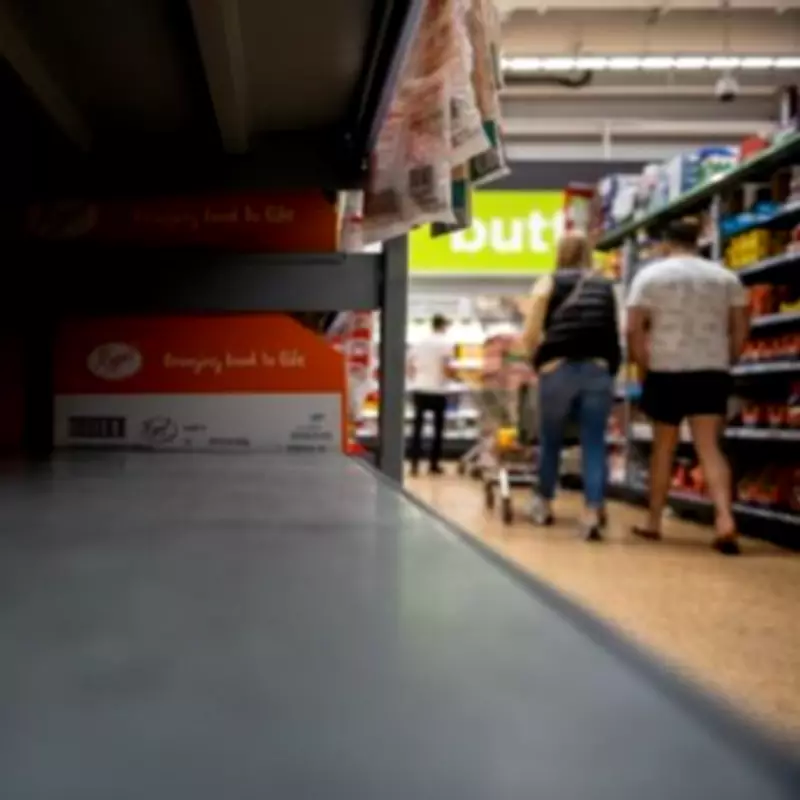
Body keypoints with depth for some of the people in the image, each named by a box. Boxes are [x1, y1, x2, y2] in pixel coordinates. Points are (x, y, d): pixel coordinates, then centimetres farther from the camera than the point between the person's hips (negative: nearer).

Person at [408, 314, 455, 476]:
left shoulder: (419, 342, 7)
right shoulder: (446, 343, -7)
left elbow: (412, 367, 9)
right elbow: (447, 369, -13)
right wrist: (453, 374, 8)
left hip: (419, 389, 4)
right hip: (437, 391, -4)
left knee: (417, 426, 7)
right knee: (438, 427, 8)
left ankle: (414, 464, 4)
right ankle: (434, 464, 11)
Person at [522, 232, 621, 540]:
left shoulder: (548, 283, 13)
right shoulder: (606, 287, 19)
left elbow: (530, 335, 5)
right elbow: (616, 333, 11)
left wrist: (538, 361, 22)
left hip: (558, 368, -1)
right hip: (599, 369, 1)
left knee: (550, 439, 14)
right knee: (594, 442, 2)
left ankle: (545, 504, 28)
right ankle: (592, 511, -9)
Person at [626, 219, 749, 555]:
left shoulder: (650, 274, 1)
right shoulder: (725, 276, 10)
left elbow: (634, 329, -7)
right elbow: (741, 329, 7)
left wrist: (645, 368, 2)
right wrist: (725, 363, 16)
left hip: (666, 372, -2)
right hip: (712, 372, 2)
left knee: (663, 447, 10)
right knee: (710, 447, -2)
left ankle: (653, 522, 19)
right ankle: (725, 519, -20)